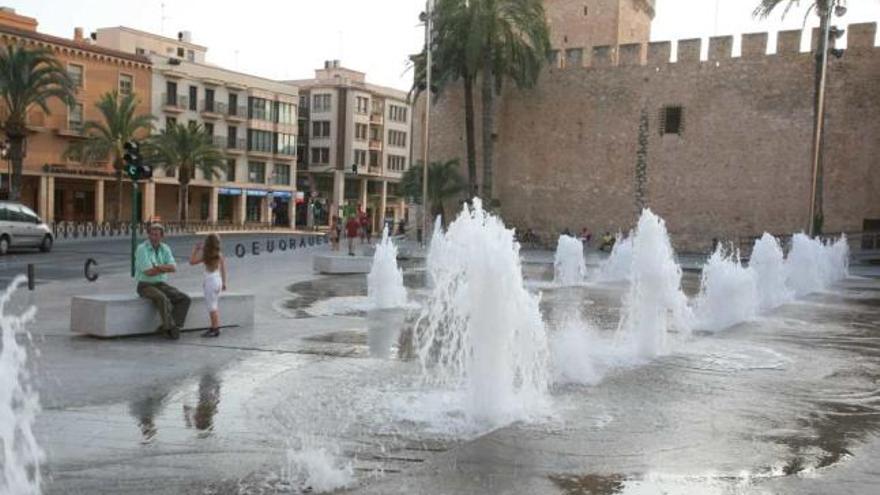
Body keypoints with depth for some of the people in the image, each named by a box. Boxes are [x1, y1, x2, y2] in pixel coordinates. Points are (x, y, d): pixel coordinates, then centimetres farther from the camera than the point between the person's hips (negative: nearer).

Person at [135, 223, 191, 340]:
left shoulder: (165, 249, 5)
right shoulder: (142, 249, -12)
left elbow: (173, 268, -7)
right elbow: (149, 272, -20)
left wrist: (157, 267, -20)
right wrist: (165, 269, -8)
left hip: (161, 284, 6)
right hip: (145, 285, -6)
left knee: (184, 299, -14)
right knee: (163, 299, -36)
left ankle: (168, 327, -15)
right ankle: (171, 327, -24)